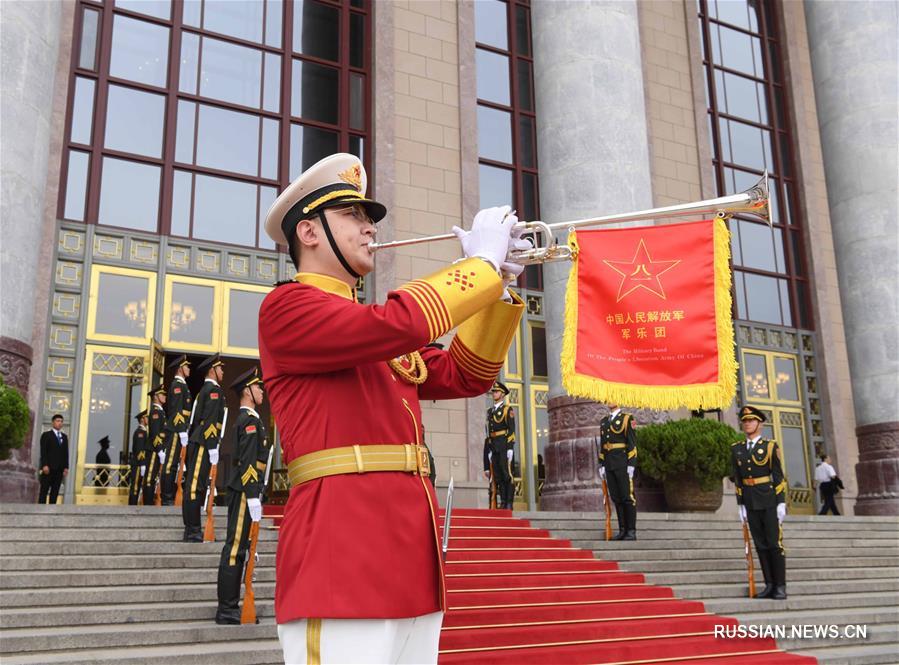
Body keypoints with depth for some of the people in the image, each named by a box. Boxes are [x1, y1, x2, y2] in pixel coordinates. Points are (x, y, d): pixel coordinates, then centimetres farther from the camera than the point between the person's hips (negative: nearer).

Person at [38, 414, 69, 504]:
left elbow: (66, 453, 13)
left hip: (59, 469, 5)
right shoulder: (46, 435, 3)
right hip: (48, 468, -5)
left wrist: (66, 467, 5)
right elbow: (43, 452, -6)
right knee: (44, 490, -4)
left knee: (55, 491, 3)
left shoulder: (64, 437, 17)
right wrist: (45, 465, -15)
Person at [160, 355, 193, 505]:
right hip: (176, 431, -10)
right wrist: (182, 431, -22)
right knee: (171, 464, -8)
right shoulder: (178, 385, -9)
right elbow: (177, 410, -18)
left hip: (177, 431, 10)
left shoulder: (180, 385, 21)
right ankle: (167, 498, -8)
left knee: (173, 464, 9)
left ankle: (170, 496, 12)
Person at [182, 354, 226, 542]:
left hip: (197, 443, 10)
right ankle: (192, 531, -7)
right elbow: (210, 422, -17)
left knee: (195, 485, 10)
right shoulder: (214, 389, -9)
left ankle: (193, 530, 15)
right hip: (203, 444, -10)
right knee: (195, 486, -8)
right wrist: (213, 449, -19)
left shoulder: (205, 390, 21)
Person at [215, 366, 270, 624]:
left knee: (237, 548, 11)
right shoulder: (250, 420, -12)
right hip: (245, 490, -10)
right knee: (235, 548, -7)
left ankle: (230, 607, 16)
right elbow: (248, 463, -19)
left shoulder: (245, 419, 19)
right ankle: (227, 610, -4)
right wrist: (253, 497, -21)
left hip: (242, 490, 10)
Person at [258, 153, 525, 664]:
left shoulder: (379, 336, 23)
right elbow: (395, 326, -20)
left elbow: (465, 377, 23)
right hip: (341, 568, -9)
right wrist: (482, 262, -7)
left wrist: (496, 284, 12)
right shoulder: (288, 306, -4)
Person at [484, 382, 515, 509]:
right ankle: (502, 503, 7)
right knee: (497, 476, 4)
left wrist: (510, 447, -15)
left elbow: (511, 430, -8)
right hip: (493, 446, 6)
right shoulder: (490, 411, 19)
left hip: (504, 446, -6)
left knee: (507, 474, -8)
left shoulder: (507, 410, 0)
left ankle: (509, 503, -7)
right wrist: (489, 449, 13)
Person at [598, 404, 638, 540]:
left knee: (628, 497, -4)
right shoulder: (604, 421, 16)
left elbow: (632, 443, -9)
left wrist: (631, 465, -15)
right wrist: (601, 465, 12)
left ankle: (631, 532, 0)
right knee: (616, 498, 6)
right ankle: (622, 530, 11)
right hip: (609, 465, 6)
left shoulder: (627, 419, -3)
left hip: (623, 465, -6)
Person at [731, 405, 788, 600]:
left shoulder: (770, 446, -3)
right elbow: (737, 479, 9)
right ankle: (770, 585, 13)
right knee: (760, 545, 6)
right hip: (750, 503, 4)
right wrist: (740, 505, 5)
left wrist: (781, 503, -11)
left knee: (775, 543, -3)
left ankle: (781, 586, 4)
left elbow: (778, 476, -6)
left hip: (770, 501, -4)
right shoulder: (736, 449, 8)